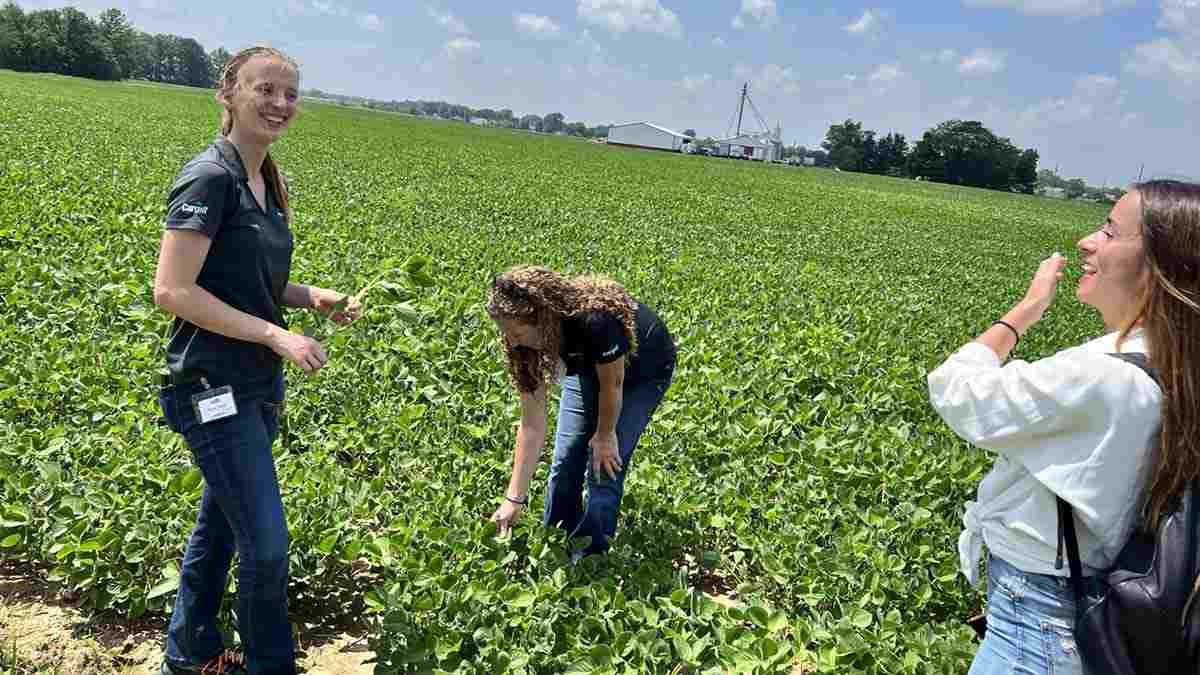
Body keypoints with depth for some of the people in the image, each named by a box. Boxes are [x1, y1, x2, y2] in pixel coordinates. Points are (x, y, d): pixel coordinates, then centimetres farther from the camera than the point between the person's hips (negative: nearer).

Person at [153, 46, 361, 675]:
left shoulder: (265, 181, 11)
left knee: (218, 524, 20)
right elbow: (172, 291, -20)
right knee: (266, 544, -3)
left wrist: (312, 296, 1)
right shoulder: (210, 176, -16)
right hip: (212, 389, -9)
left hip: (258, 386, 9)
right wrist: (276, 334, -20)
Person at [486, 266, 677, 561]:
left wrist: (605, 436, -9)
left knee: (605, 466, -10)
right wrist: (515, 498, -22)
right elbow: (532, 423, -21)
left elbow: (612, 384, -25)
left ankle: (590, 559, 5)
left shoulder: (595, 320, -44)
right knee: (565, 461, 1)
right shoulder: (526, 342, -25)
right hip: (588, 367, 5)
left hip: (644, 371, -5)